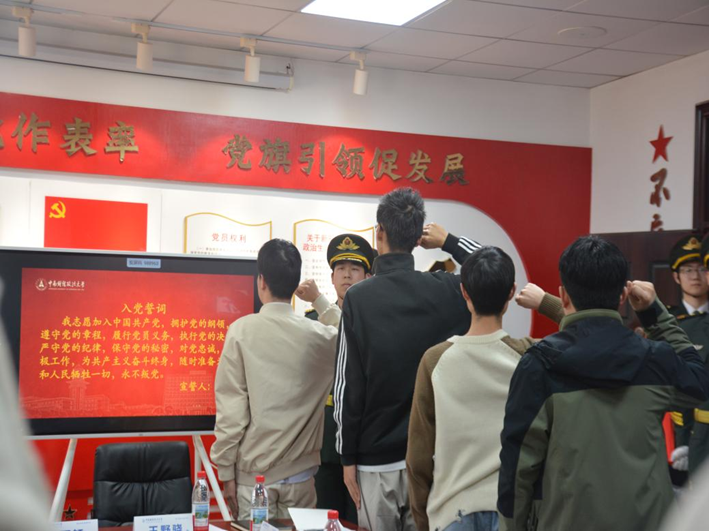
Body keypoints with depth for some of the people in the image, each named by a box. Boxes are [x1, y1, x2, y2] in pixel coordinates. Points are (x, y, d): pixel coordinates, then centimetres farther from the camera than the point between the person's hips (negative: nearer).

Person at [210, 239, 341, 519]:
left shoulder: (242, 330, -9)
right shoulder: (320, 335, -3)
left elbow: (231, 408, -10)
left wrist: (226, 470, -4)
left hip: (254, 472, -2)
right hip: (300, 471, 2)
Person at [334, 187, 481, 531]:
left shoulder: (358, 298, -9)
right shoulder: (444, 291, -3)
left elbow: (347, 385, -9)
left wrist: (348, 457, -1)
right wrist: (448, 241, 13)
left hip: (377, 458, -2)